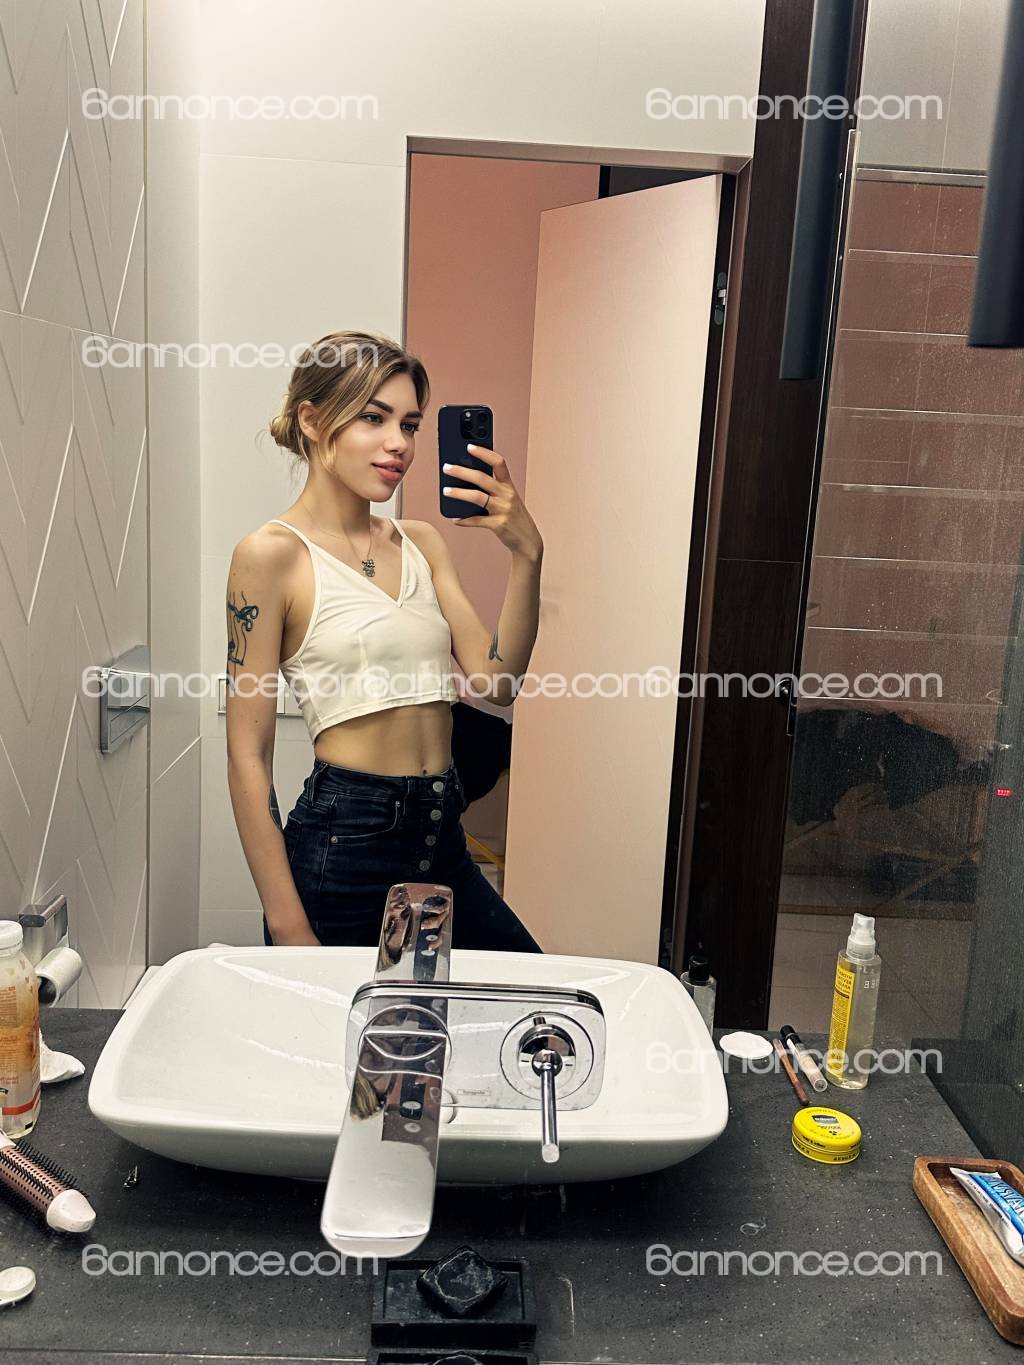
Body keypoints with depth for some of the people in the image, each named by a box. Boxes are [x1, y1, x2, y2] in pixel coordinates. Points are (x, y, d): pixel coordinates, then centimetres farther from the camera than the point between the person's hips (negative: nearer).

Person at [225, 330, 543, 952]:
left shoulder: (421, 543, 10)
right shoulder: (272, 554, -9)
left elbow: (496, 681, -1)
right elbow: (248, 755, -10)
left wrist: (526, 554, -13)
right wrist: (288, 926, -12)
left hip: (443, 842, 7)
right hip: (343, 842, -6)